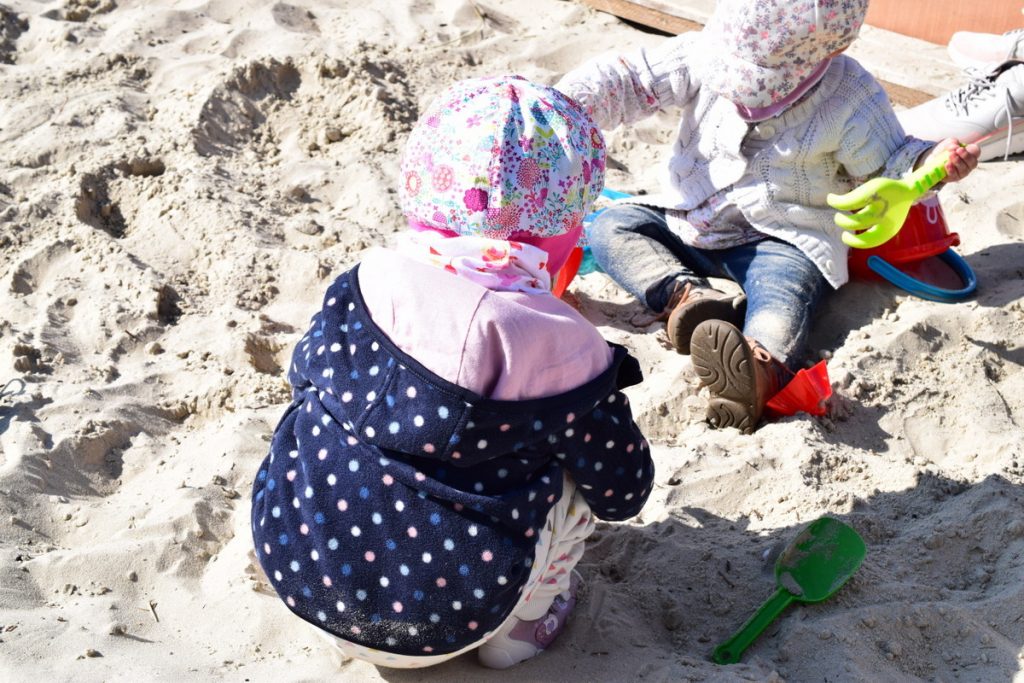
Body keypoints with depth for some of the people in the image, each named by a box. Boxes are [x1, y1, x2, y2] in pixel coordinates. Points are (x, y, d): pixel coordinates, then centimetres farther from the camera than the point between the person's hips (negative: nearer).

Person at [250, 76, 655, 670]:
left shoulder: (366, 283, -4)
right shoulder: (563, 347, -15)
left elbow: (305, 371, 16)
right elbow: (623, 493, -2)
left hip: (294, 562, 4)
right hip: (438, 615, -3)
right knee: (580, 467, 11)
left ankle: (354, 625, 30)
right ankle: (519, 622, 21)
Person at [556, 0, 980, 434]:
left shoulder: (851, 98, -11)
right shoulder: (709, 54, -8)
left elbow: (886, 162, 1)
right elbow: (629, 80, -7)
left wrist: (932, 162, -22)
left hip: (785, 239, -4)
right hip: (691, 220, 5)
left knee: (783, 296, -37)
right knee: (610, 227, -15)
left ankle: (764, 367, -68)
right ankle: (686, 293, -39)